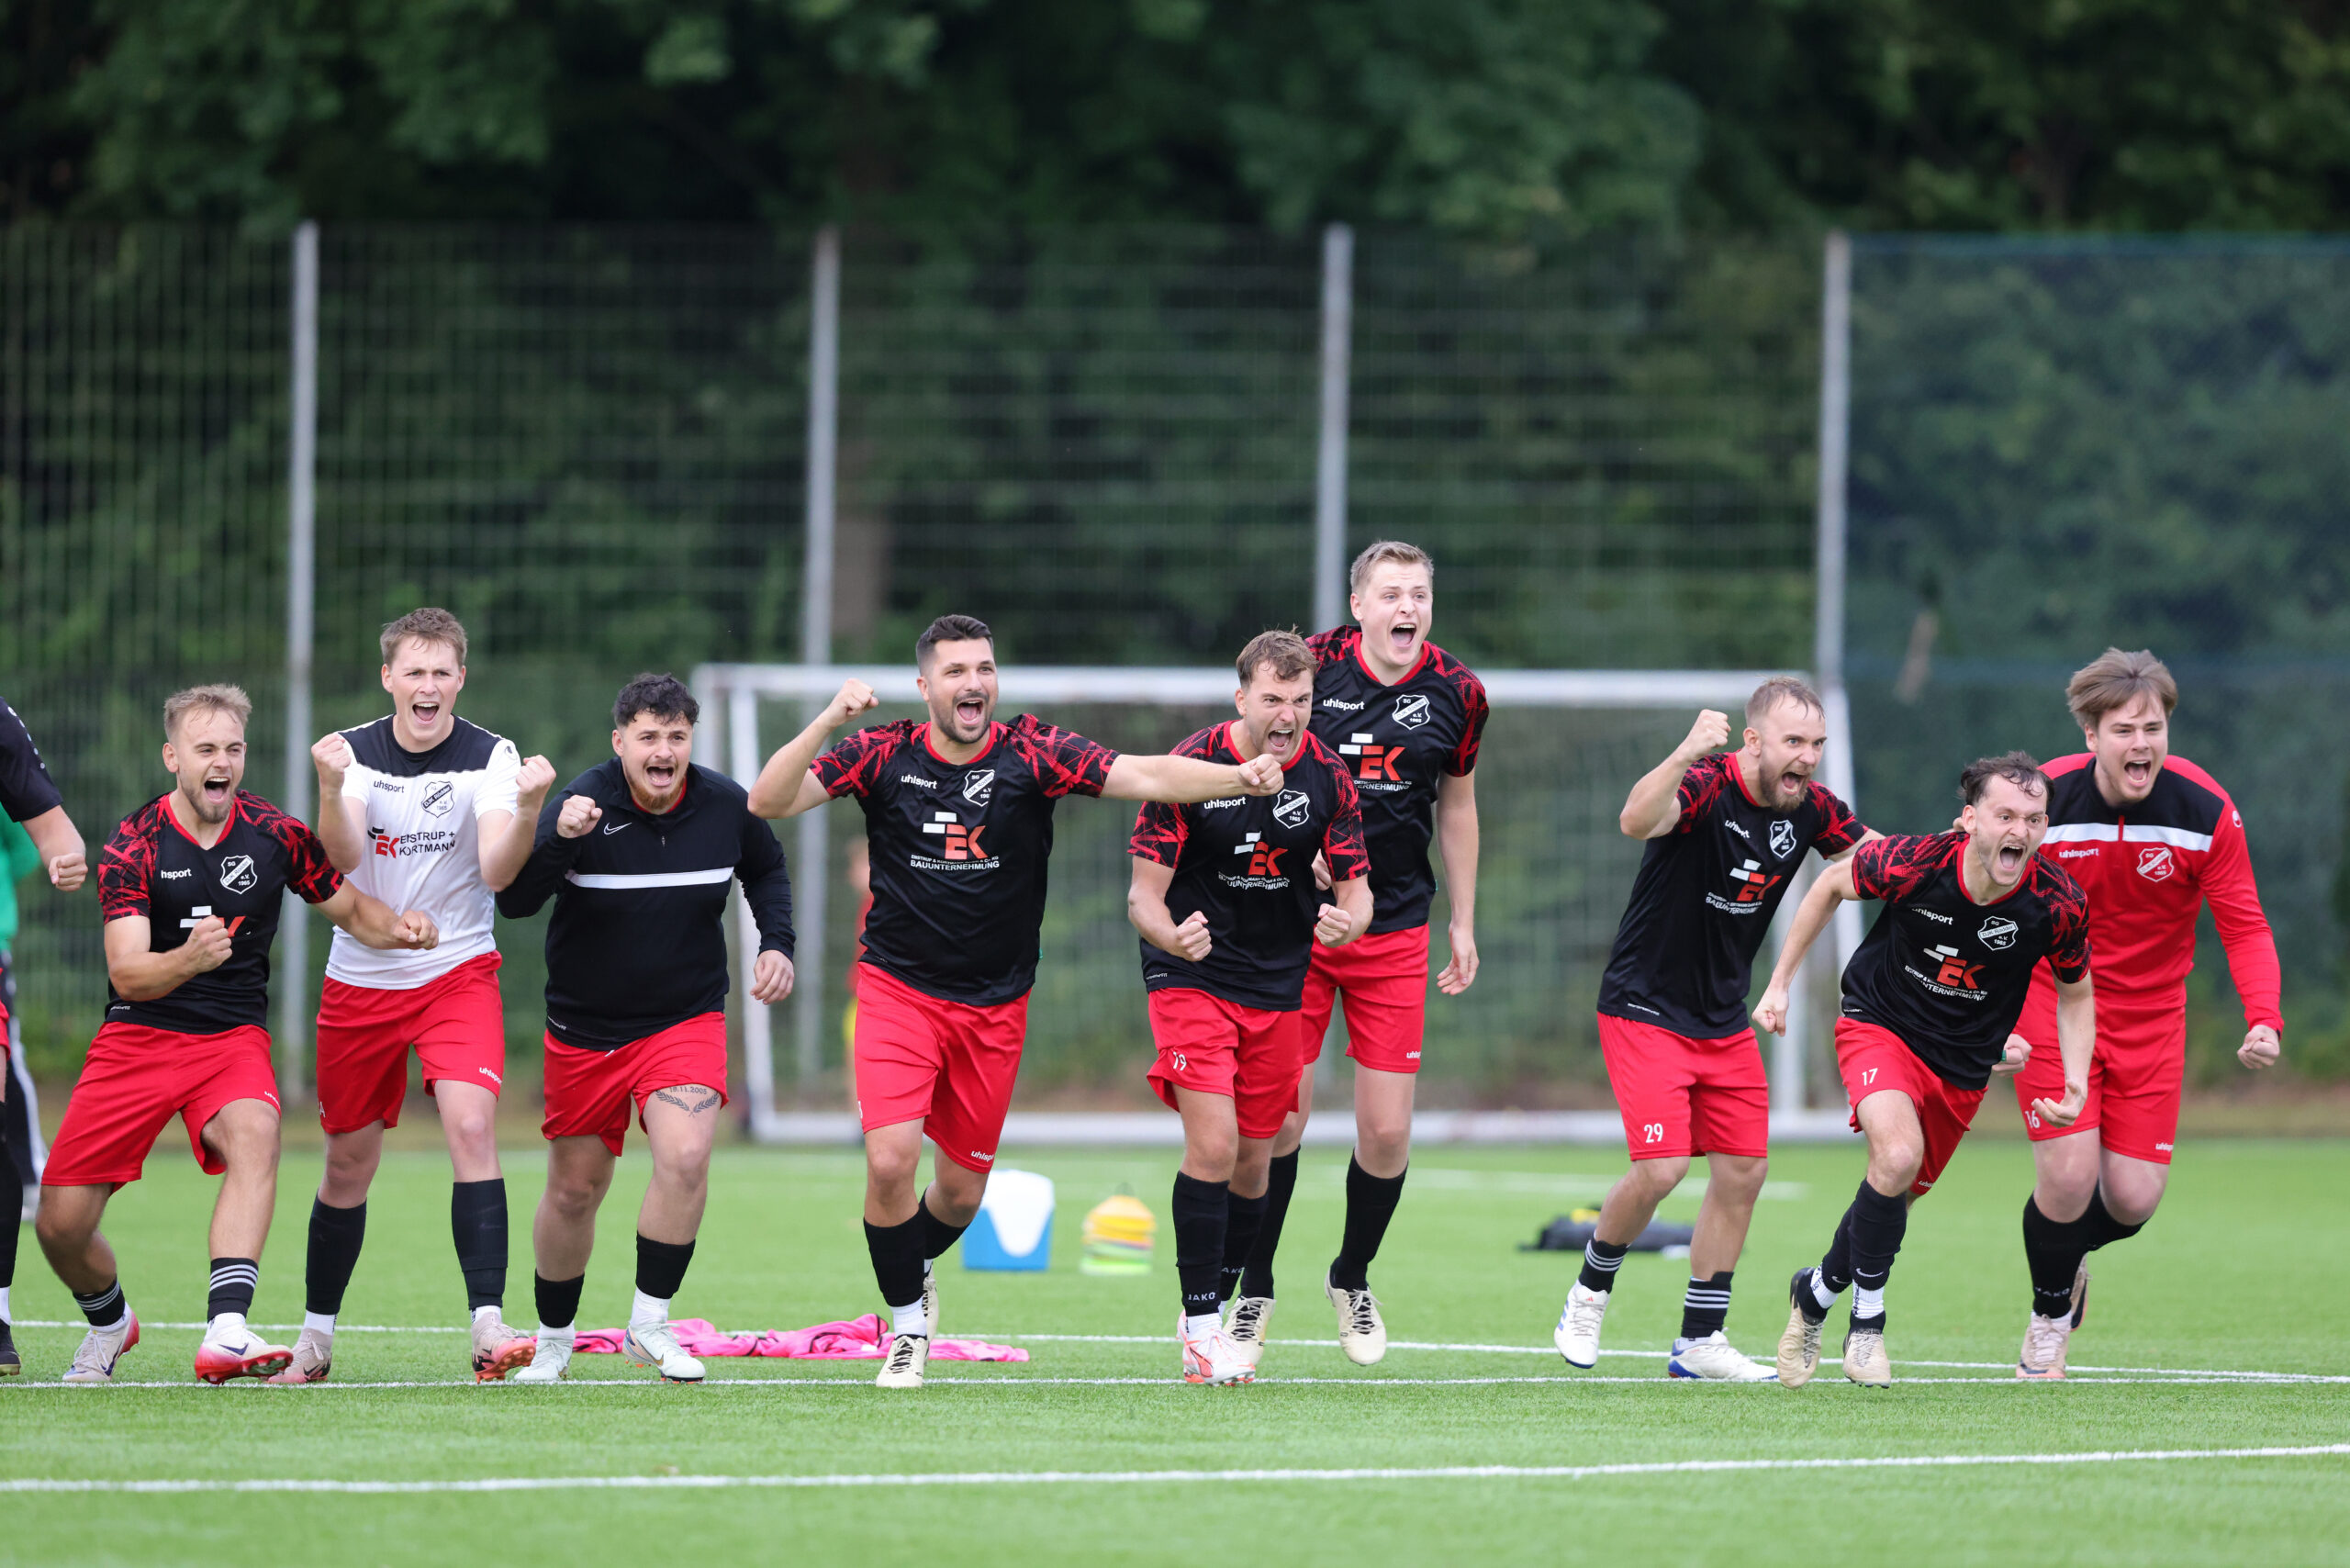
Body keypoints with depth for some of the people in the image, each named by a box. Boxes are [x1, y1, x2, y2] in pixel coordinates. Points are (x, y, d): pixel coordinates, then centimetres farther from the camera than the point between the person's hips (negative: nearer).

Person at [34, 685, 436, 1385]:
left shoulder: (275, 833, -1)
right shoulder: (133, 846, -8)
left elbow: (350, 908, 13)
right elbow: (127, 973, -17)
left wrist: (399, 927, -10)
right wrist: (190, 958, -38)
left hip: (232, 1037, 0)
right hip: (138, 1036, 0)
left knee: (254, 1133, -34)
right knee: (61, 1222, -5)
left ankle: (226, 1331, -45)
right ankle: (109, 1323, 30)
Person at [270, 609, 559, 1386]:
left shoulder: (489, 756, -6)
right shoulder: (354, 751, -3)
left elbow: (496, 869, -17)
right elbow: (344, 856, -17)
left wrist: (527, 806, -36)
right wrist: (330, 787, -36)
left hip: (457, 972, -2)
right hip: (360, 979, 2)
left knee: (472, 1125, -22)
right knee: (349, 1162, 9)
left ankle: (489, 1325, -26)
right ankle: (316, 1336, 26)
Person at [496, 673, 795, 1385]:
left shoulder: (724, 806, -7)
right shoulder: (587, 804, -17)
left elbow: (766, 870, 15)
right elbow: (513, 900, -25)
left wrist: (777, 943, 0)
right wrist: (558, 839, -41)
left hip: (687, 1021, 1)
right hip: (586, 1027, -1)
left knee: (685, 1157, -23)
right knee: (574, 1189, 8)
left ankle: (650, 1325, -8)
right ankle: (554, 1338, 30)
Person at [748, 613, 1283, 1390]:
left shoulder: (1032, 753, -8)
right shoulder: (884, 755, -7)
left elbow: (1143, 776, -17)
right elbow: (770, 800, -14)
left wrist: (1239, 776, -33)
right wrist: (828, 723, -29)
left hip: (994, 1005, 2)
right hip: (898, 990, -2)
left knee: (961, 1190, 9)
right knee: (890, 1162, -18)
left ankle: (914, 1267, 44)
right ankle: (908, 1324, 5)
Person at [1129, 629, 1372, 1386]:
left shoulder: (1326, 776, -5)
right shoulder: (1191, 766, -15)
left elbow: (1356, 887, 1)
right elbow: (1143, 892, -13)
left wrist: (1347, 920, -23)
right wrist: (1171, 935, -35)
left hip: (1278, 984, 4)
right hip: (1192, 976, -4)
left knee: (1255, 1160, 8)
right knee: (1213, 1144, -17)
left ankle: (1214, 1309, 26)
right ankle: (1200, 1327, -10)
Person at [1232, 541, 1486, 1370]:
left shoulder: (1456, 693, -1)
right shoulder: (1309, 666, -10)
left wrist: (1463, 922, 15)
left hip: (1395, 933, 2)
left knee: (1387, 1132, -1)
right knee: (1279, 1119, -5)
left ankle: (1352, 1277, 25)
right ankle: (1253, 1292, 13)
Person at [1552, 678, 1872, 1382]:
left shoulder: (1809, 807, -2)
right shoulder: (1707, 787, -24)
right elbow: (1637, 821, -44)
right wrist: (1683, 756, -63)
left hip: (1725, 1020, 7)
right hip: (1645, 1008, -7)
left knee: (1742, 1170, 3)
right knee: (1661, 1167, -15)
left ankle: (1700, 1341, 15)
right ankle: (1591, 1290, 13)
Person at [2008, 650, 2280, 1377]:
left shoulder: (2207, 811, -14)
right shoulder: (2040, 801, -17)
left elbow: (2244, 927, -9)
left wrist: (2264, 1019, -25)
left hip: (2150, 1012, 2)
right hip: (2052, 1002, -2)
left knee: (2133, 1199, -2)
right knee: (2069, 1176, -14)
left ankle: (2069, 1255, 36)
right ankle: (2049, 1314, 16)